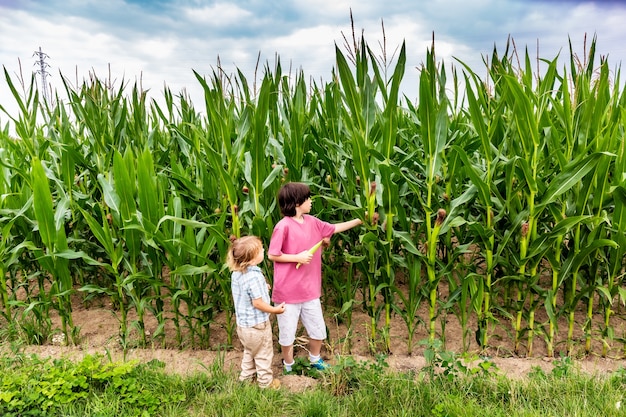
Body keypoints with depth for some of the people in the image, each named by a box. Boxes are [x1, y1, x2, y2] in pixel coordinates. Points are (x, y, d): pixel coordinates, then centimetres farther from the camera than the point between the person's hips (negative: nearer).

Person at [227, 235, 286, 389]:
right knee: (263, 355, 15)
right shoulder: (255, 277, -30)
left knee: (249, 352, 29)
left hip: (242, 323, 8)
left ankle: (246, 377, 43)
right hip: (257, 325, -7)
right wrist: (275, 309, -13)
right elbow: (258, 303, -26)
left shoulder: (236, 273, -4)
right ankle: (266, 381, 31)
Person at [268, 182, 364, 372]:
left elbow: (334, 228, 16)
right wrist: (297, 257, -18)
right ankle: (289, 367, 35)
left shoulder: (312, 222, 3)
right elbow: (272, 255, -14)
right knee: (287, 333, 11)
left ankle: (315, 359, 45)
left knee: (318, 330, 18)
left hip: (310, 289, 6)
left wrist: (360, 220, 16)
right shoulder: (283, 226, -18)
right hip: (288, 291, -6)